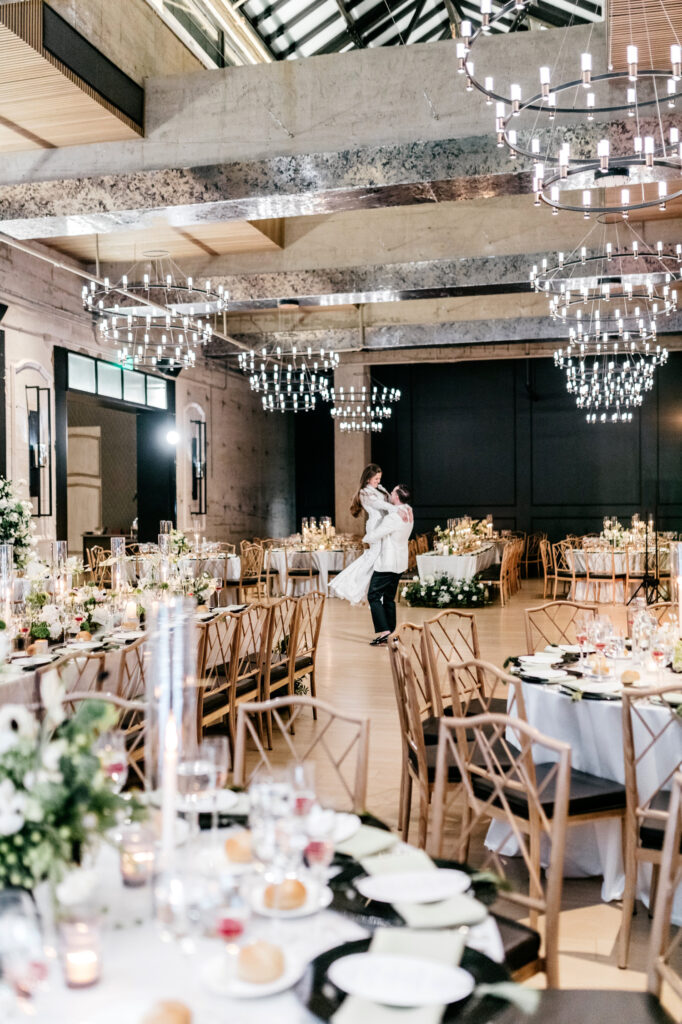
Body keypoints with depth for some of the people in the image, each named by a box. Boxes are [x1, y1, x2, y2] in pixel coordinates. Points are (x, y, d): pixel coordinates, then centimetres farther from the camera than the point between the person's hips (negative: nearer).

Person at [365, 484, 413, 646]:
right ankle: (391, 634, 16)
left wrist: (367, 535, 3)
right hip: (399, 563, 9)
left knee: (374, 596, -3)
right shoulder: (408, 512, 4)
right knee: (389, 598, 15)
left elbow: (372, 537, -18)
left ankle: (384, 632, -11)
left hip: (387, 563, -9)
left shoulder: (393, 517, -23)